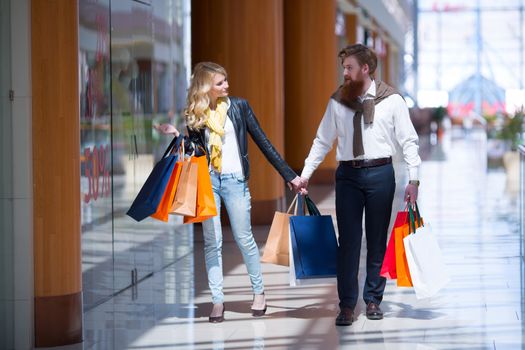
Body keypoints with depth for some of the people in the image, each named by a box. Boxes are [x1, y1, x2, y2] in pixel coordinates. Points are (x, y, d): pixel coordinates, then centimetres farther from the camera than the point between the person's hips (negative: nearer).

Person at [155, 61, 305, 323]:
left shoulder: (239, 106, 2)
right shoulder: (194, 115, 3)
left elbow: (262, 142, 3)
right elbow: (196, 150, -2)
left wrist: (289, 175, 2)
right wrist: (176, 135, -18)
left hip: (235, 179, -1)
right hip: (207, 180, 1)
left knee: (244, 238, 3)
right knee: (212, 242, 2)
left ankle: (259, 292, 19)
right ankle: (217, 300, 7)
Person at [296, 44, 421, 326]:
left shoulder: (391, 100, -2)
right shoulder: (338, 101, 6)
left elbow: (409, 141, -1)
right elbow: (323, 141, 11)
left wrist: (413, 179, -8)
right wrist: (305, 173, 6)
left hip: (380, 173, -1)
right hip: (348, 175, 2)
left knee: (377, 240, 7)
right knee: (348, 240, 0)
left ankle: (373, 300, 17)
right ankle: (347, 305, 4)